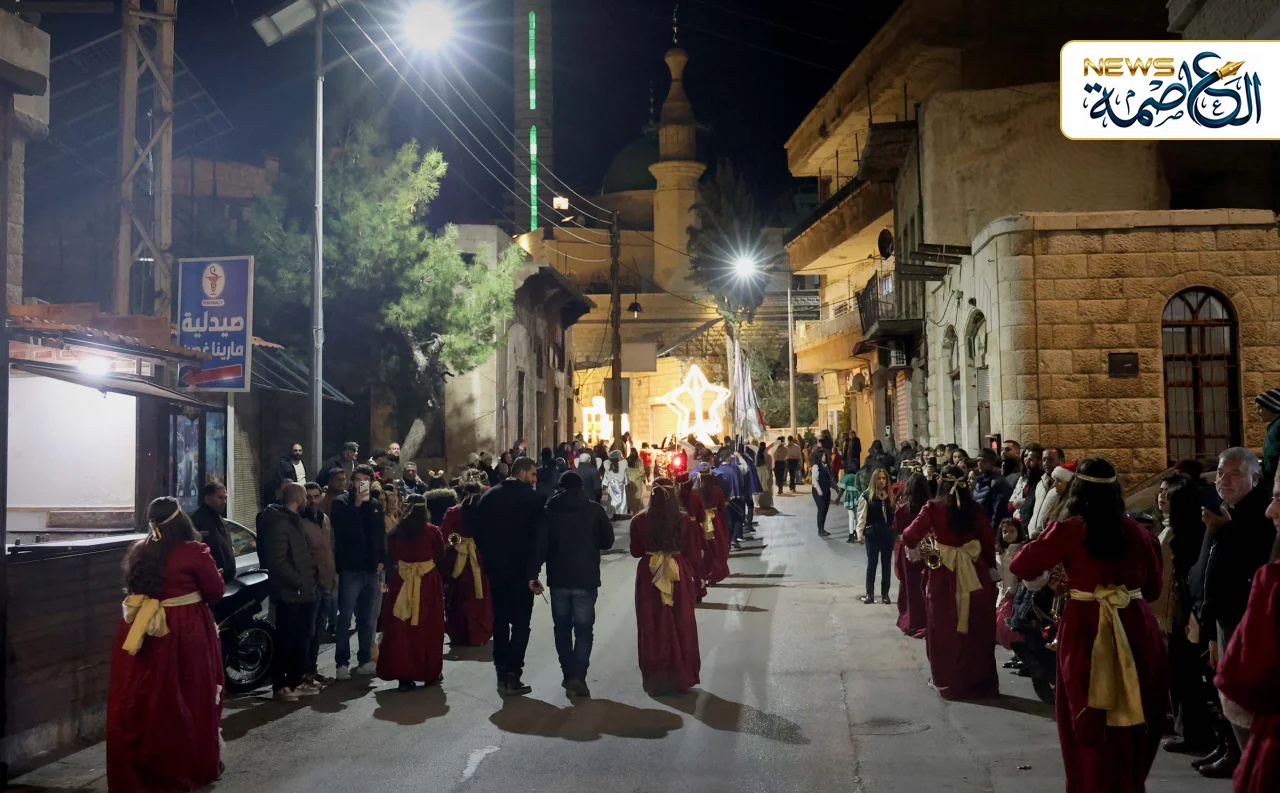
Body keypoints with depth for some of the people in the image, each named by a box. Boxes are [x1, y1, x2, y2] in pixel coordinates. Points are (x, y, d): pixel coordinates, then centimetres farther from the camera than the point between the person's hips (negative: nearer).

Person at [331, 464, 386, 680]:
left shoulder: (375, 506, 12)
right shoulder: (341, 503, -3)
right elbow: (339, 532, -16)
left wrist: (381, 560, 5)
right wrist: (357, 503, -18)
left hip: (371, 570, 5)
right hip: (350, 570, -5)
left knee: (367, 619, 12)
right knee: (345, 618, -2)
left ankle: (364, 660, 21)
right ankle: (342, 663, 4)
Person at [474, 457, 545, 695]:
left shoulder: (489, 496, 3)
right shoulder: (532, 498, -10)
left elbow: (478, 531, 4)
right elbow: (539, 532, -9)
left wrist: (488, 557, 11)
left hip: (495, 567, 5)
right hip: (522, 568, -4)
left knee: (500, 621, 14)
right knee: (520, 623, 2)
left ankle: (502, 674, 15)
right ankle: (512, 676, -2)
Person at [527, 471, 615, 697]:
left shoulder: (549, 510, 0)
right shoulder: (595, 510, -1)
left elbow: (540, 544, -7)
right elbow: (607, 541, 3)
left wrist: (533, 574, -4)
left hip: (558, 578, 1)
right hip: (586, 579, -1)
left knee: (562, 627, 15)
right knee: (583, 628, 3)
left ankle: (568, 674, 15)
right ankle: (578, 675, -11)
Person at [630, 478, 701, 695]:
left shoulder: (640, 521, -8)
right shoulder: (684, 520, -8)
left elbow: (635, 552, 2)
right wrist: (695, 581, 9)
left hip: (648, 577, 0)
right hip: (678, 576, 0)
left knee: (652, 628, 9)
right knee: (681, 626, 11)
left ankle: (655, 681, 14)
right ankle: (681, 679, 18)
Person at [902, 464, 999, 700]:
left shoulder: (933, 508, -7)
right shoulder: (975, 510, 0)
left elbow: (910, 537, -12)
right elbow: (989, 542, 1)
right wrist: (990, 567, 13)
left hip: (944, 575, -2)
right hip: (975, 573, 2)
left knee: (945, 630, 11)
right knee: (976, 630, 14)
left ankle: (948, 682, 17)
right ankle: (980, 681, 23)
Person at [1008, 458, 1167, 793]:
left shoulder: (1069, 530, -8)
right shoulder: (1137, 532, 1)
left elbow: (1019, 566, 0)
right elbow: (1153, 589, 13)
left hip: (1086, 632, -3)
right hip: (1136, 630, 3)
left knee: (1089, 726, 10)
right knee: (1133, 721, 19)